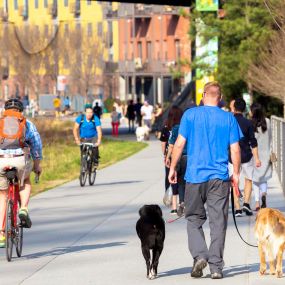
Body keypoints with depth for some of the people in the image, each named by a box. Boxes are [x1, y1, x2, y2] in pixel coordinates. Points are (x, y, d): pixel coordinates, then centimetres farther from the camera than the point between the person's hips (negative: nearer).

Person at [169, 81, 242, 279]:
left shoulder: (190, 115, -1)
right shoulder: (228, 118, 1)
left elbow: (179, 144, -3)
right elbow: (235, 149, 1)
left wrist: (172, 168, 6)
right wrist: (236, 173, 11)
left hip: (195, 176, 0)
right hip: (220, 178, 1)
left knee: (194, 219, 12)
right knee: (218, 222, 4)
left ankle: (199, 255, -7)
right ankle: (216, 267, 2)